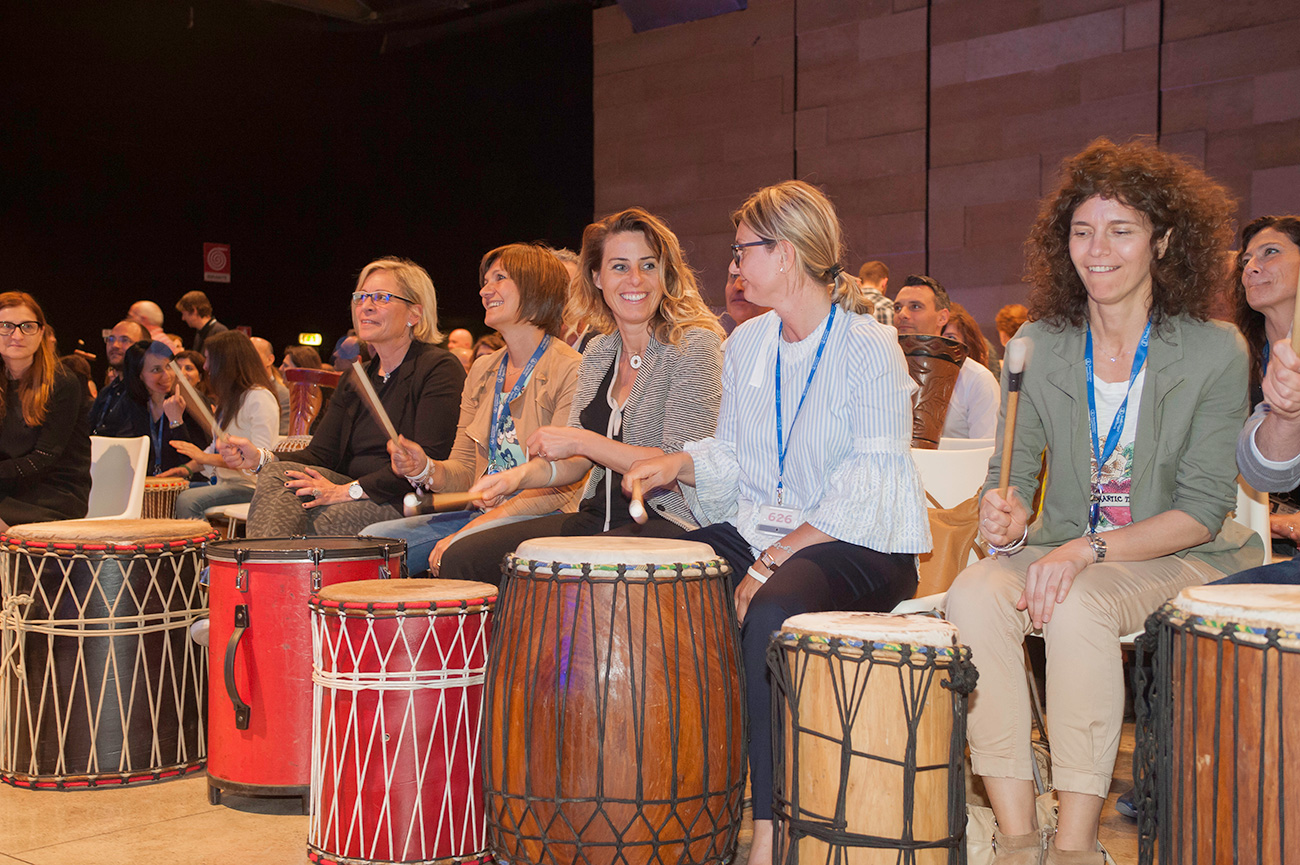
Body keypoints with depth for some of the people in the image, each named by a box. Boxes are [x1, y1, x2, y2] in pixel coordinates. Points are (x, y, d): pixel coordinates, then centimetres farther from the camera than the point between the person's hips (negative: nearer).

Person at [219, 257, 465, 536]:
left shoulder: (440, 369, -7)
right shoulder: (356, 379, 18)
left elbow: (431, 461, -18)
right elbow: (320, 454, 9)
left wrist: (350, 490, -21)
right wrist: (259, 458, -11)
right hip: (363, 499, 7)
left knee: (325, 519, -32)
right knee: (276, 474, -17)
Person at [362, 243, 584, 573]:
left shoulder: (571, 371, -10)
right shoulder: (483, 370, 14)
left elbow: (560, 484, -17)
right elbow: (465, 470, 14)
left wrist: (475, 527, -23)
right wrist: (427, 469, -10)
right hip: (481, 515, 7)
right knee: (373, 538, -7)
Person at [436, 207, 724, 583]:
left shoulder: (694, 346, -8)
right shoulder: (599, 353, 14)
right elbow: (576, 460, 15)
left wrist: (583, 441, -15)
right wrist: (523, 474, -6)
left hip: (667, 521, -7)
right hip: (597, 517, 7)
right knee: (462, 559, -7)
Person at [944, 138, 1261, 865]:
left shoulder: (1215, 351, -7)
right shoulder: (1041, 345, 3)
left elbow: (1202, 510, -11)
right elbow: (1015, 468, 6)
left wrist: (1090, 549, -24)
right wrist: (1009, 519, -19)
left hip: (1176, 559, -3)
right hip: (1065, 551, 3)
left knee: (1079, 608, -35)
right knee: (975, 593, -29)